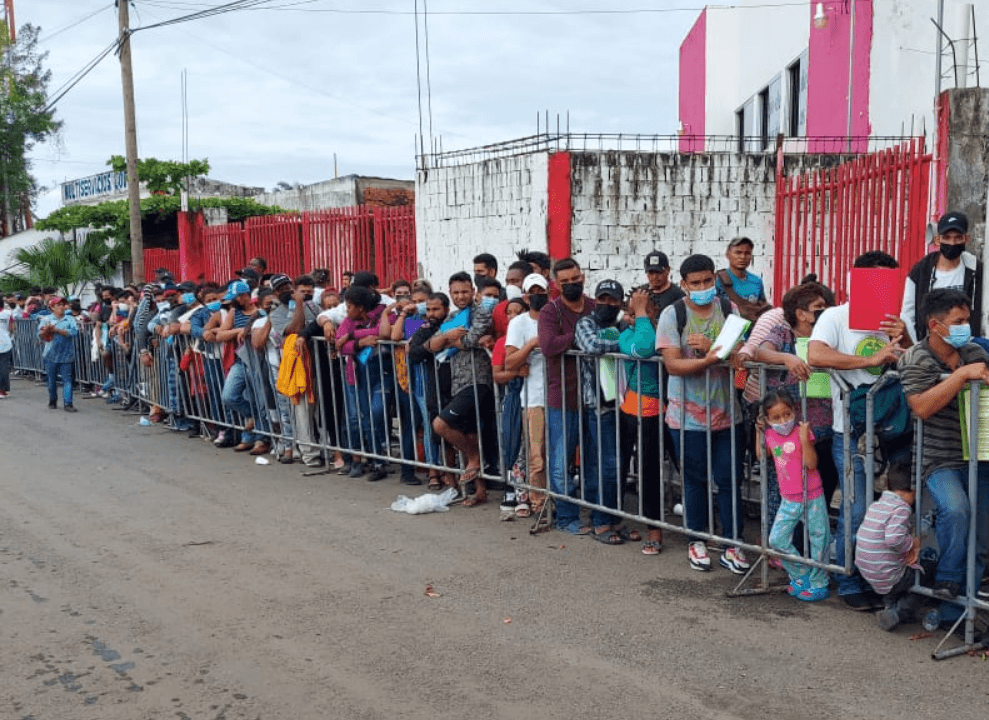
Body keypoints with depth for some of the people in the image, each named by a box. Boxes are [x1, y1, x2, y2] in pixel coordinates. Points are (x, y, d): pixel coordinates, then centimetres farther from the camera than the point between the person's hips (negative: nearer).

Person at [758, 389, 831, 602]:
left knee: (818, 540, 4)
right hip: (789, 500, 5)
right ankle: (801, 576, 21)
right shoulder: (770, 435, 0)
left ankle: (818, 584, 20)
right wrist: (759, 433, 8)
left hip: (812, 497, -5)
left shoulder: (802, 433, -15)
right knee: (776, 540, 2)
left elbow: (811, 464, -24)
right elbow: (761, 456, 19)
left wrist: (804, 439, -32)